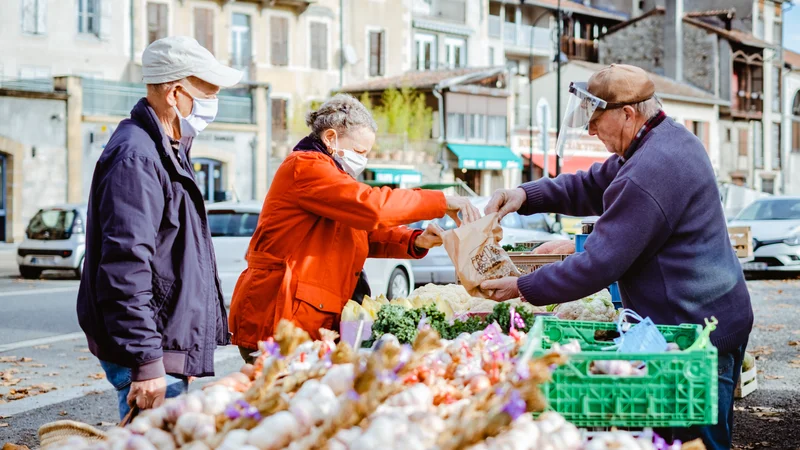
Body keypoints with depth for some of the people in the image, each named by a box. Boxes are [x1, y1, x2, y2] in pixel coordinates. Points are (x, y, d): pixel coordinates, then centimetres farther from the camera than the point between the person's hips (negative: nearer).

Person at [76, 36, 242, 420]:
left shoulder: (168, 151, 17)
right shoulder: (134, 158, -18)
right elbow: (125, 270, -24)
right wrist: (146, 363, -25)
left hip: (173, 345, 10)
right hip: (152, 354, -10)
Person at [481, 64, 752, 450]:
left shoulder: (647, 175, -24)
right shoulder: (674, 139, 10)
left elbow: (599, 264, -22)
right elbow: (592, 186, 17)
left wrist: (524, 288, -12)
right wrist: (526, 195, 3)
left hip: (695, 330, -11)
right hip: (719, 316, 11)